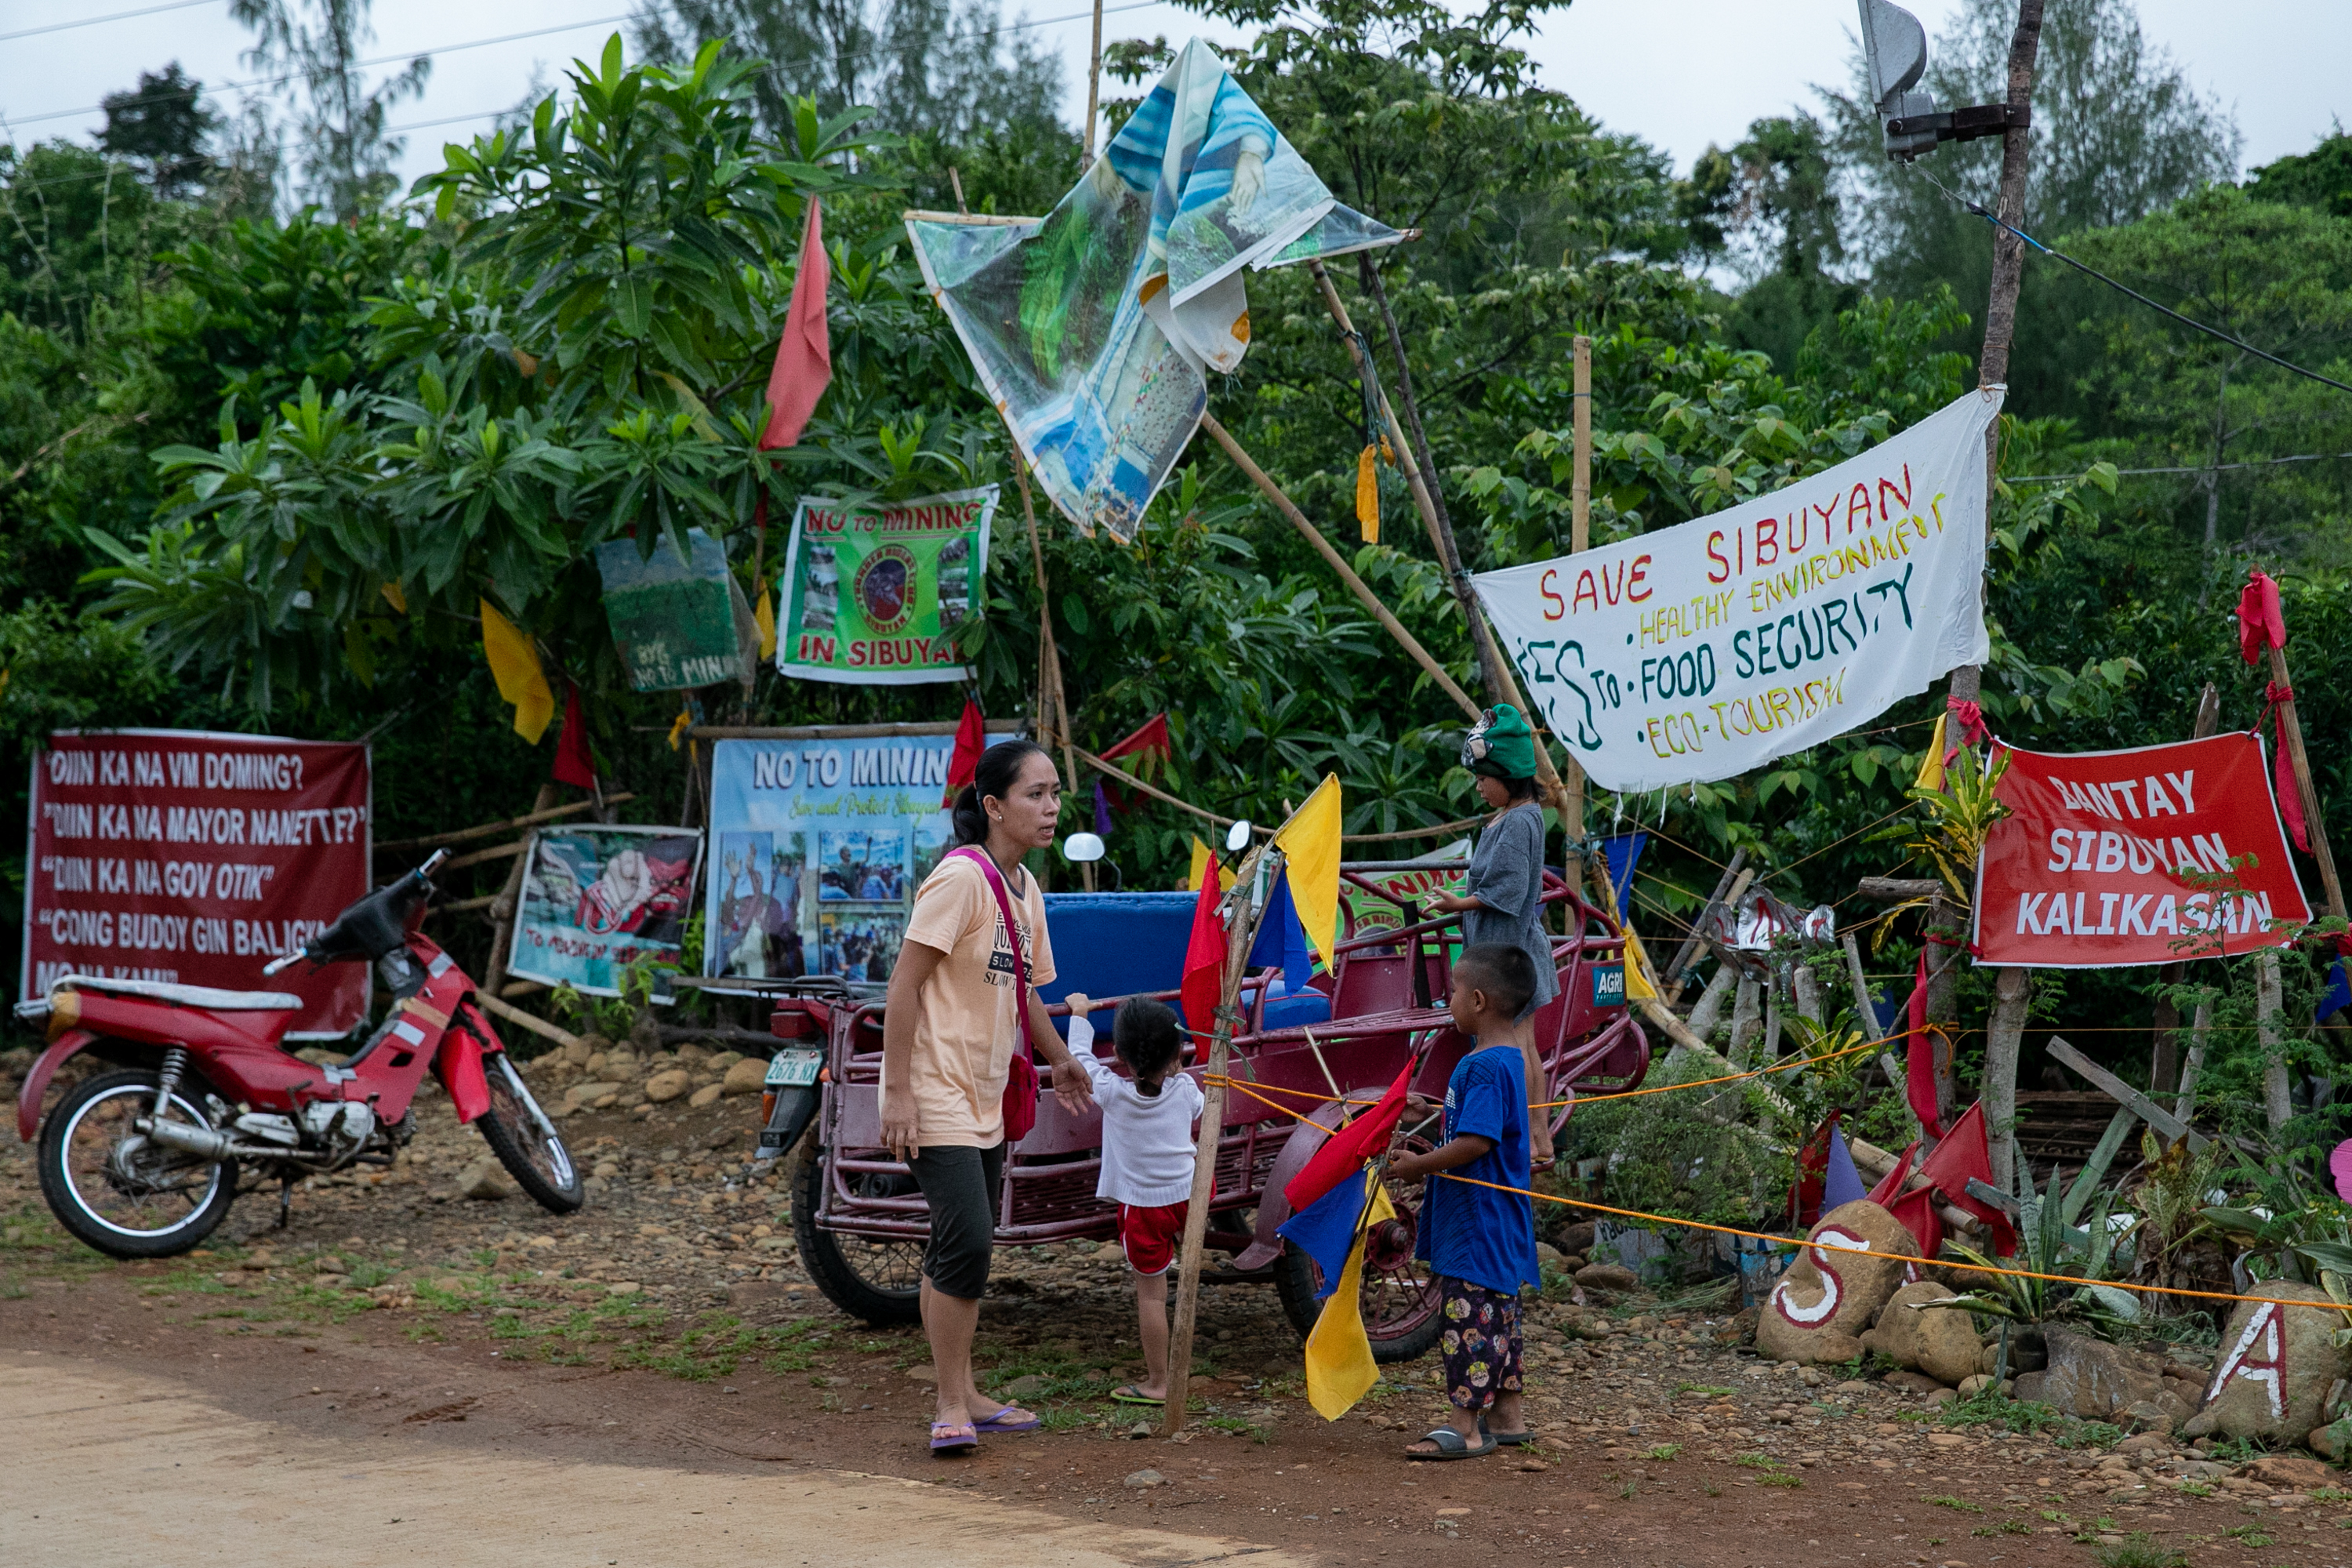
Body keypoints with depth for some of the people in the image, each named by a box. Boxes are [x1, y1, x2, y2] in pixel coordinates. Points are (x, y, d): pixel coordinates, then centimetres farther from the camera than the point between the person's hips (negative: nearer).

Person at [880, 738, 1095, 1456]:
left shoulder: (1024, 888, 10)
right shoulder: (960, 877, -16)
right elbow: (904, 985, -18)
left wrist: (1061, 1060, 34)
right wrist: (899, 1093, -21)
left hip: (984, 1099, 9)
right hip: (935, 1096, -9)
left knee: (967, 1248, 13)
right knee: (965, 1242, -14)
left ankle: (965, 1397, 23)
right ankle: (951, 1407, -4)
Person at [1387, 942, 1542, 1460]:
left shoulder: (1485, 1067, -21)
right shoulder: (1504, 1059, 12)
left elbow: (1476, 1143, -27)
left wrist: (1417, 1165, -18)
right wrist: (1430, 1114, 18)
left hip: (1480, 1223, -11)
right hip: (1494, 1222, 11)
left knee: (1469, 1316, -7)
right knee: (1495, 1316, 17)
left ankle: (1464, 1426, -3)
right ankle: (1508, 1416, 25)